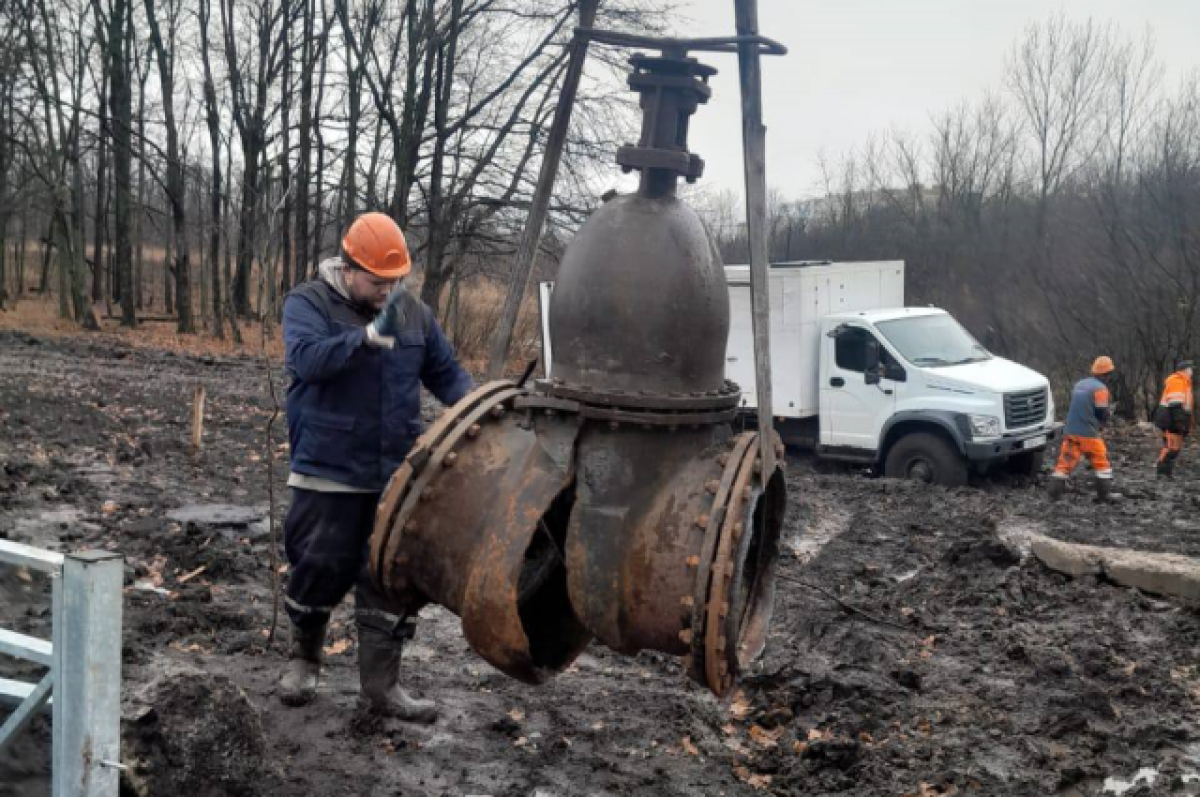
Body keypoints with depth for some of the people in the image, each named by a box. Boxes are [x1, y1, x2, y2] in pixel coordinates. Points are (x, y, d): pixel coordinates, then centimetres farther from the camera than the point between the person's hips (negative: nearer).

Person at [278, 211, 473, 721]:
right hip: (329, 474, -4)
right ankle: (304, 659, 32)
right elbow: (307, 357, -24)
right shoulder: (308, 304, -5)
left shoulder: (414, 312, 8)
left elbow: (446, 372, 11)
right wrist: (370, 335, -37)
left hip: (397, 477, 4)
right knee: (321, 571, 5)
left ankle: (381, 687, 17)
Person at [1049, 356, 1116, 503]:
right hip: (1088, 433, -6)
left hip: (1070, 431, 6)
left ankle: (1054, 493, 2)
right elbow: (1102, 413, -10)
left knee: (1065, 462, 6)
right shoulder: (1100, 388, -10)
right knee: (1102, 463, 9)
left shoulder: (1079, 384, 12)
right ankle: (1104, 494, 10)